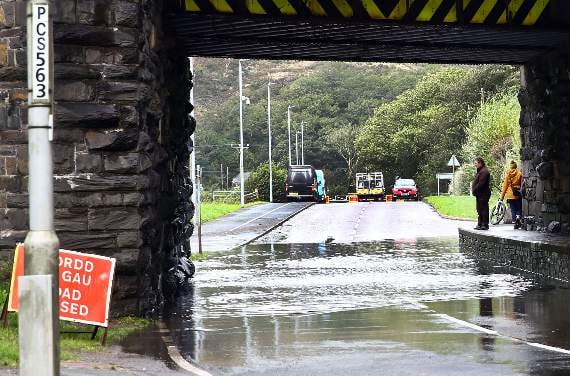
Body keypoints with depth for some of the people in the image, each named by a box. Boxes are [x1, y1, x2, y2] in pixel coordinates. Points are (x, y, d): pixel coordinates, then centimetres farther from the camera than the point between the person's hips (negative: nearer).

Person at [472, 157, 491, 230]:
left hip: (483, 194, -11)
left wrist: (474, 190, -14)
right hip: (479, 194, 11)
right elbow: (476, 182, 23)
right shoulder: (480, 171, 19)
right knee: (479, 210, 14)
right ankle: (480, 224, 19)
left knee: (484, 209, -7)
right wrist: (473, 189, 10)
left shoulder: (484, 172, -15)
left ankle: (485, 225, -5)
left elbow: (481, 183, -21)